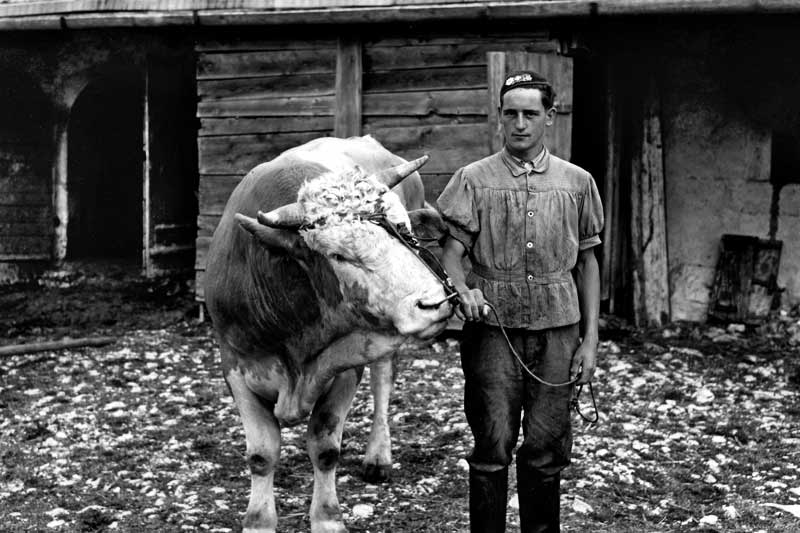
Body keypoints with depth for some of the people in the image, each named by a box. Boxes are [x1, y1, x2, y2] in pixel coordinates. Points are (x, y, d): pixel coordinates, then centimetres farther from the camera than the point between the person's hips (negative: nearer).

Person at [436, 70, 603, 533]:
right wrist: (462, 290, -26)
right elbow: (451, 251, -4)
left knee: (547, 447, 5)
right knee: (493, 445, 0)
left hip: (558, 330, 2)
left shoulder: (576, 182, 8)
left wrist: (591, 338, 6)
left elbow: (587, 261, 11)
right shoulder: (474, 180, 3)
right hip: (492, 327, -1)